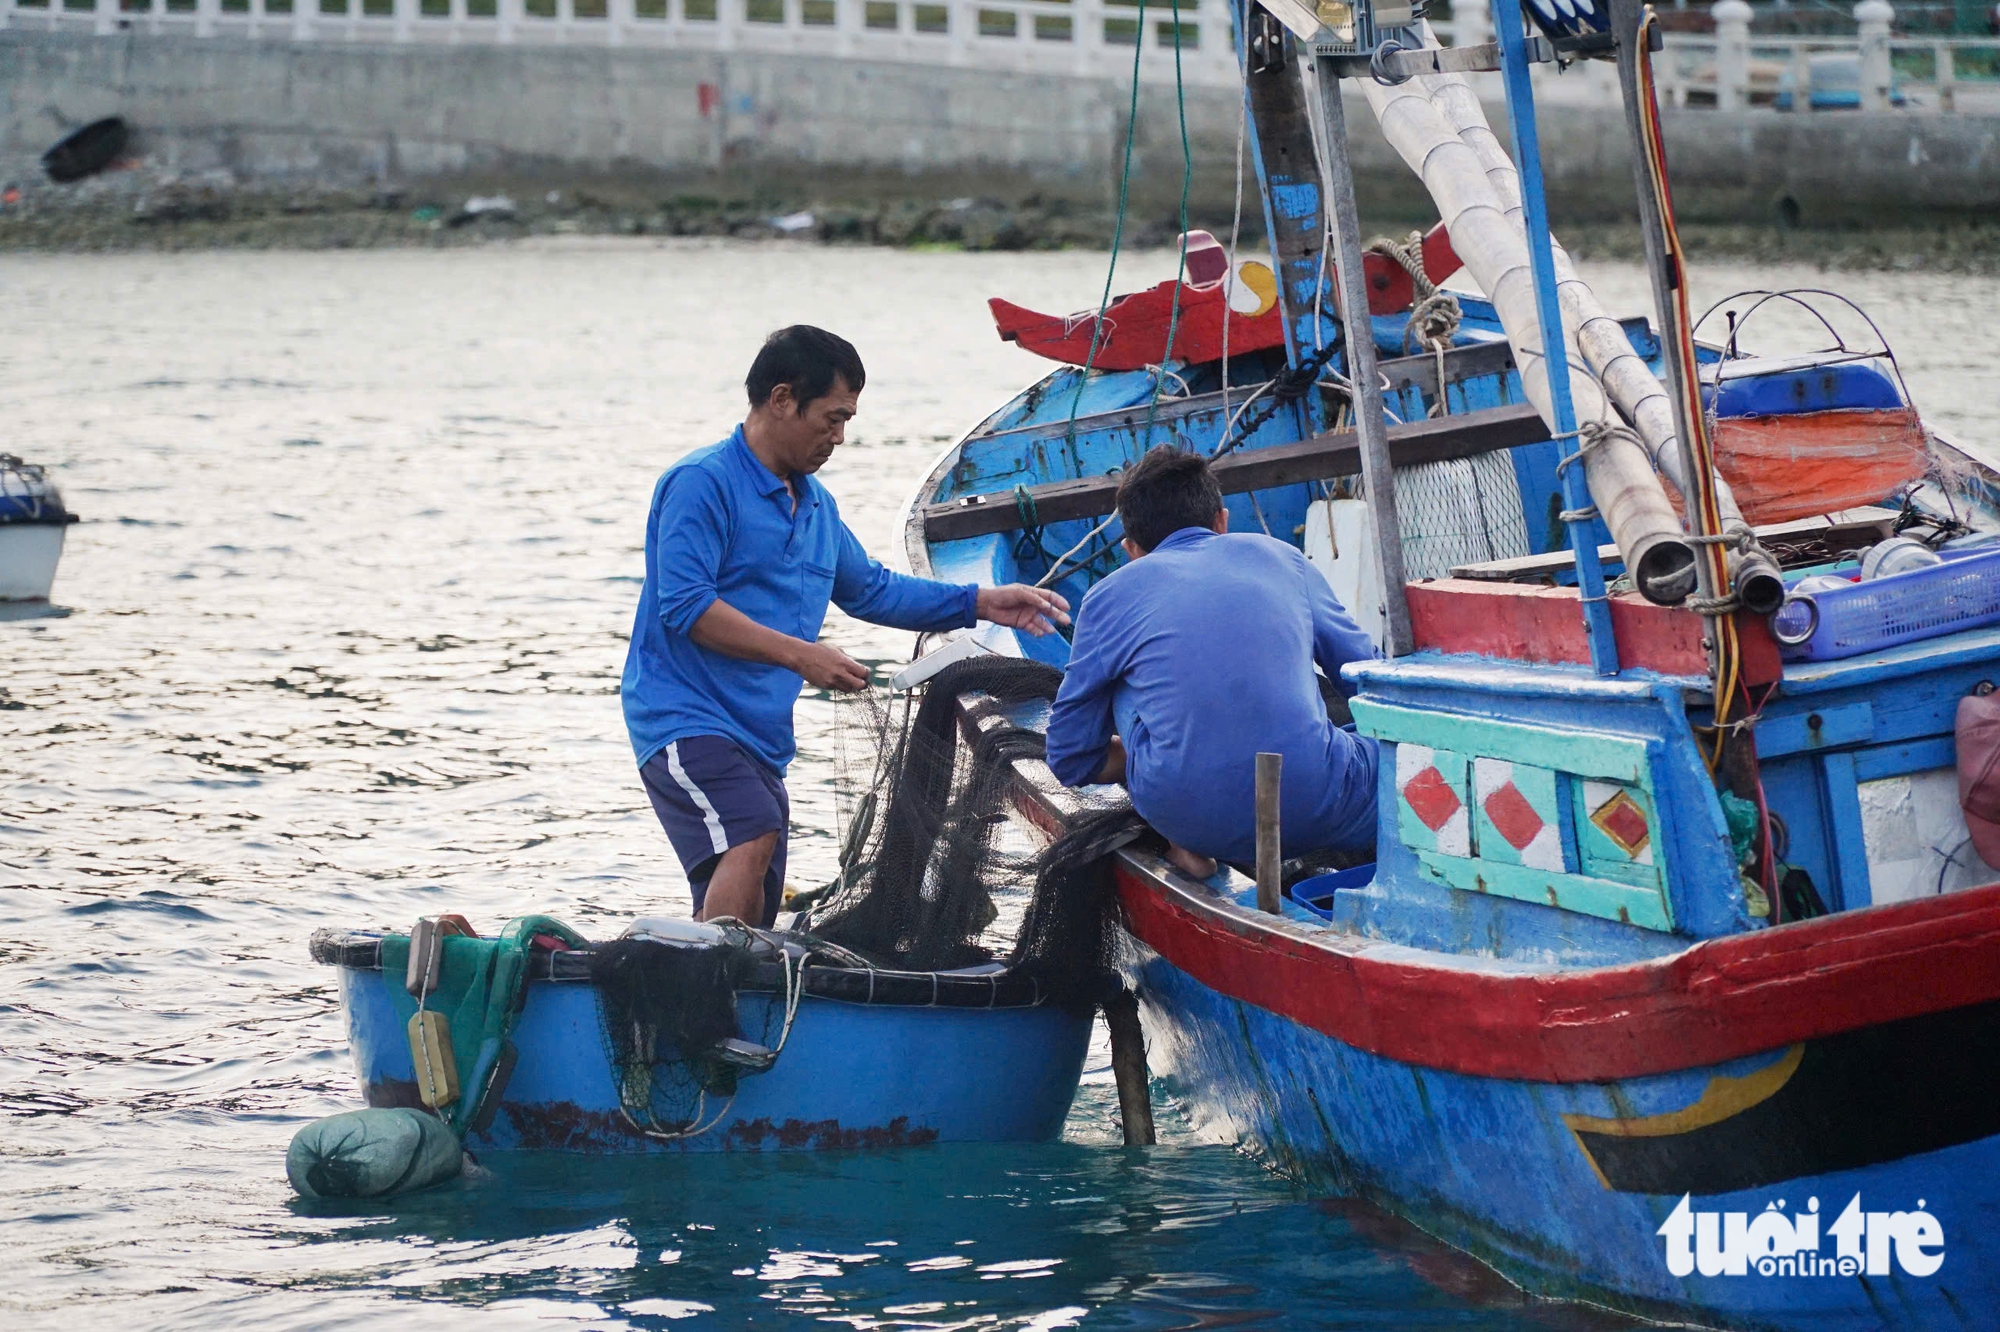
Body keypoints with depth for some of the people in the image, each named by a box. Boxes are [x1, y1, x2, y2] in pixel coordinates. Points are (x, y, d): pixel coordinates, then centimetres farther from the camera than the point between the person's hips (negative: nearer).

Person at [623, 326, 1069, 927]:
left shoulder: (816, 505, 19)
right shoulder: (702, 483, -9)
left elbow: (869, 588, 33)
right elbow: (685, 606, -18)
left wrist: (983, 603, 25)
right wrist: (798, 654, -18)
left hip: (762, 739, 9)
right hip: (687, 716, -9)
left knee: (755, 918, 4)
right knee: (751, 836, -32)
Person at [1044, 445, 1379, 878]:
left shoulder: (1111, 596, 14)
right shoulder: (1278, 555, 19)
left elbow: (1069, 761, 17)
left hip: (1186, 816, 0)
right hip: (1314, 806, 0)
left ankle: (1190, 844, 9)